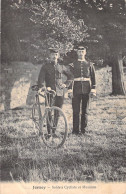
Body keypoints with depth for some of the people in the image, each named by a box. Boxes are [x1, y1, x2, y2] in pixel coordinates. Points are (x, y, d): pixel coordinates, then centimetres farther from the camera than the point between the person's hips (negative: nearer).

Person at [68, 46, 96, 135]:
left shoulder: (90, 64, 9)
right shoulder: (72, 65, 6)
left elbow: (93, 78, 8)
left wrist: (93, 90, 0)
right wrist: (70, 90, -4)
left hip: (86, 90, 1)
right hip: (76, 90, -1)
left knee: (85, 110, 5)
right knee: (76, 111, -2)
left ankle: (83, 129, 12)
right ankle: (75, 130, 3)